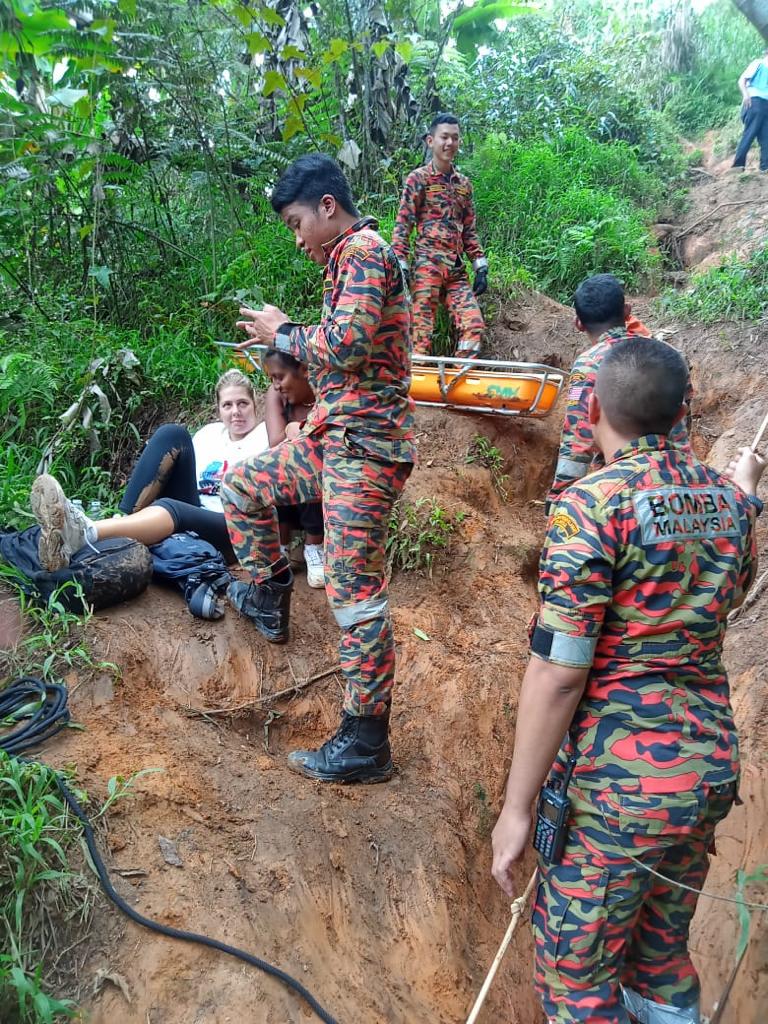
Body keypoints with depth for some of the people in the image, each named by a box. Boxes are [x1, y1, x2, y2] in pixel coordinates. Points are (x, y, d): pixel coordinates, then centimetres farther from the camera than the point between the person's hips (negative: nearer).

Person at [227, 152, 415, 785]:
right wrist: (284, 348, 16)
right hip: (336, 436, 10)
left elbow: (347, 344, -23)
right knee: (242, 486, 20)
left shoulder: (362, 248, -9)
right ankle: (270, 601, 33)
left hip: (363, 444, -10)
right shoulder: (352, 258, 21)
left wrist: (284, 333, -7)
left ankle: (366, 745, 0)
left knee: (355, 590, -9)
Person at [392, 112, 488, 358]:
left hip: (457, 270, 5)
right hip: (427, 265, -5)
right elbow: (402, 225, -3)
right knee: (421, 328, -10)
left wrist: (480, 267, 12)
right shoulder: (418, 178, 3)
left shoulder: (464, 183, 19)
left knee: (474, 325, -7)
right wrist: (401, 266, -11)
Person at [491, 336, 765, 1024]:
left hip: (618, 783, -7)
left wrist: (517, 807, -11)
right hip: (712, 771, 7)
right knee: (664, 953, 26)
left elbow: (558, 672, -20)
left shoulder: (592, 504, -18)